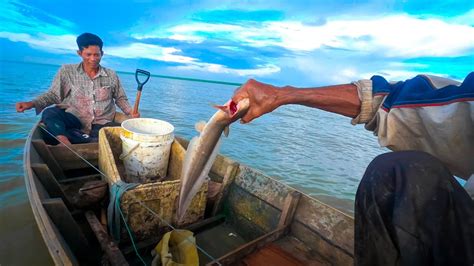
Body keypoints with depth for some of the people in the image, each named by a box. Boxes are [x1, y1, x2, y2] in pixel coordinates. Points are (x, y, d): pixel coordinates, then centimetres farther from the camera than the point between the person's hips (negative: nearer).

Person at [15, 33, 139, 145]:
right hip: (74, 121, -1)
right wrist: (31, 103, -8)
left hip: (101, 124, 1)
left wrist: (130, 112, 1)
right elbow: (53, 94, 8)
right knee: (49, 113, -31)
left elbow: (120, 98, 18)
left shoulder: (111, 75, 9)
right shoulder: (67, 71, 5)